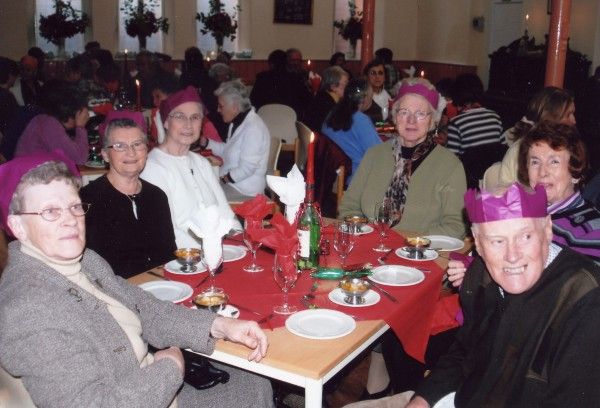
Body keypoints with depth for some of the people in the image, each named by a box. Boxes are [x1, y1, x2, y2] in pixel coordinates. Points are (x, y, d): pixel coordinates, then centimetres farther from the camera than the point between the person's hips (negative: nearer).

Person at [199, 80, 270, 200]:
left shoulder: (253, 128, -21)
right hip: (229, 182, 9)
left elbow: (246, 169, -24)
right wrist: (206, 142, 8)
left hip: (244, 191, -9)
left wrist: (222, 179, -15)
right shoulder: (238, 122, 10)